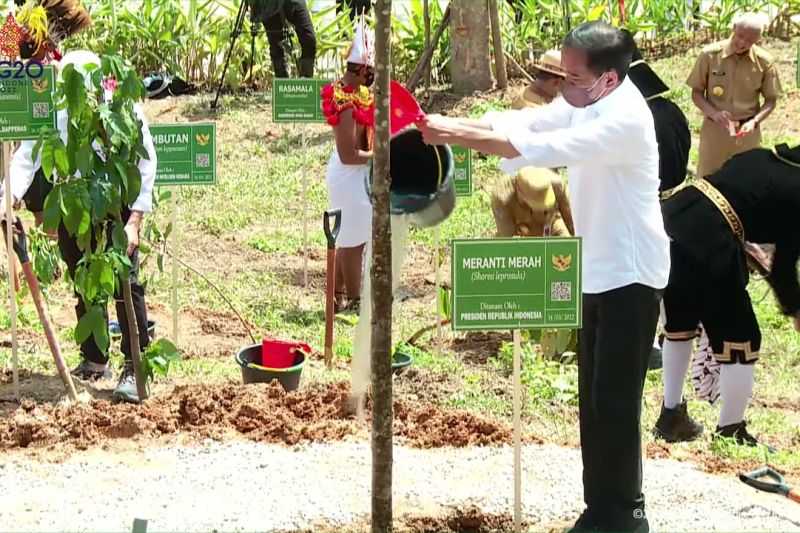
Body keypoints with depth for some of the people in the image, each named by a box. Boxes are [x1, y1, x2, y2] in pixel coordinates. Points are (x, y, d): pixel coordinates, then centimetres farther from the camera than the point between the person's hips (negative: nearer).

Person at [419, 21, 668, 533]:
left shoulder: (625, 120, -26)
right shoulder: (587, 102, 4)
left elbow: (545, 149, -35)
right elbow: (526, 121, -5)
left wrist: (457, 136, -35)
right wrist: (455, 125, -20)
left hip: (630, 275, -9)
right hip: (599, 272, 9)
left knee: (615, 401, -4)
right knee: (595, 399, 15)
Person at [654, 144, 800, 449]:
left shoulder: (760, 158, 23)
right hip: (708, 244, -8)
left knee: (680, 324, 27)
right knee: (741, 340, 11)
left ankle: (671, 417, 36)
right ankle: (730, 432, 18)